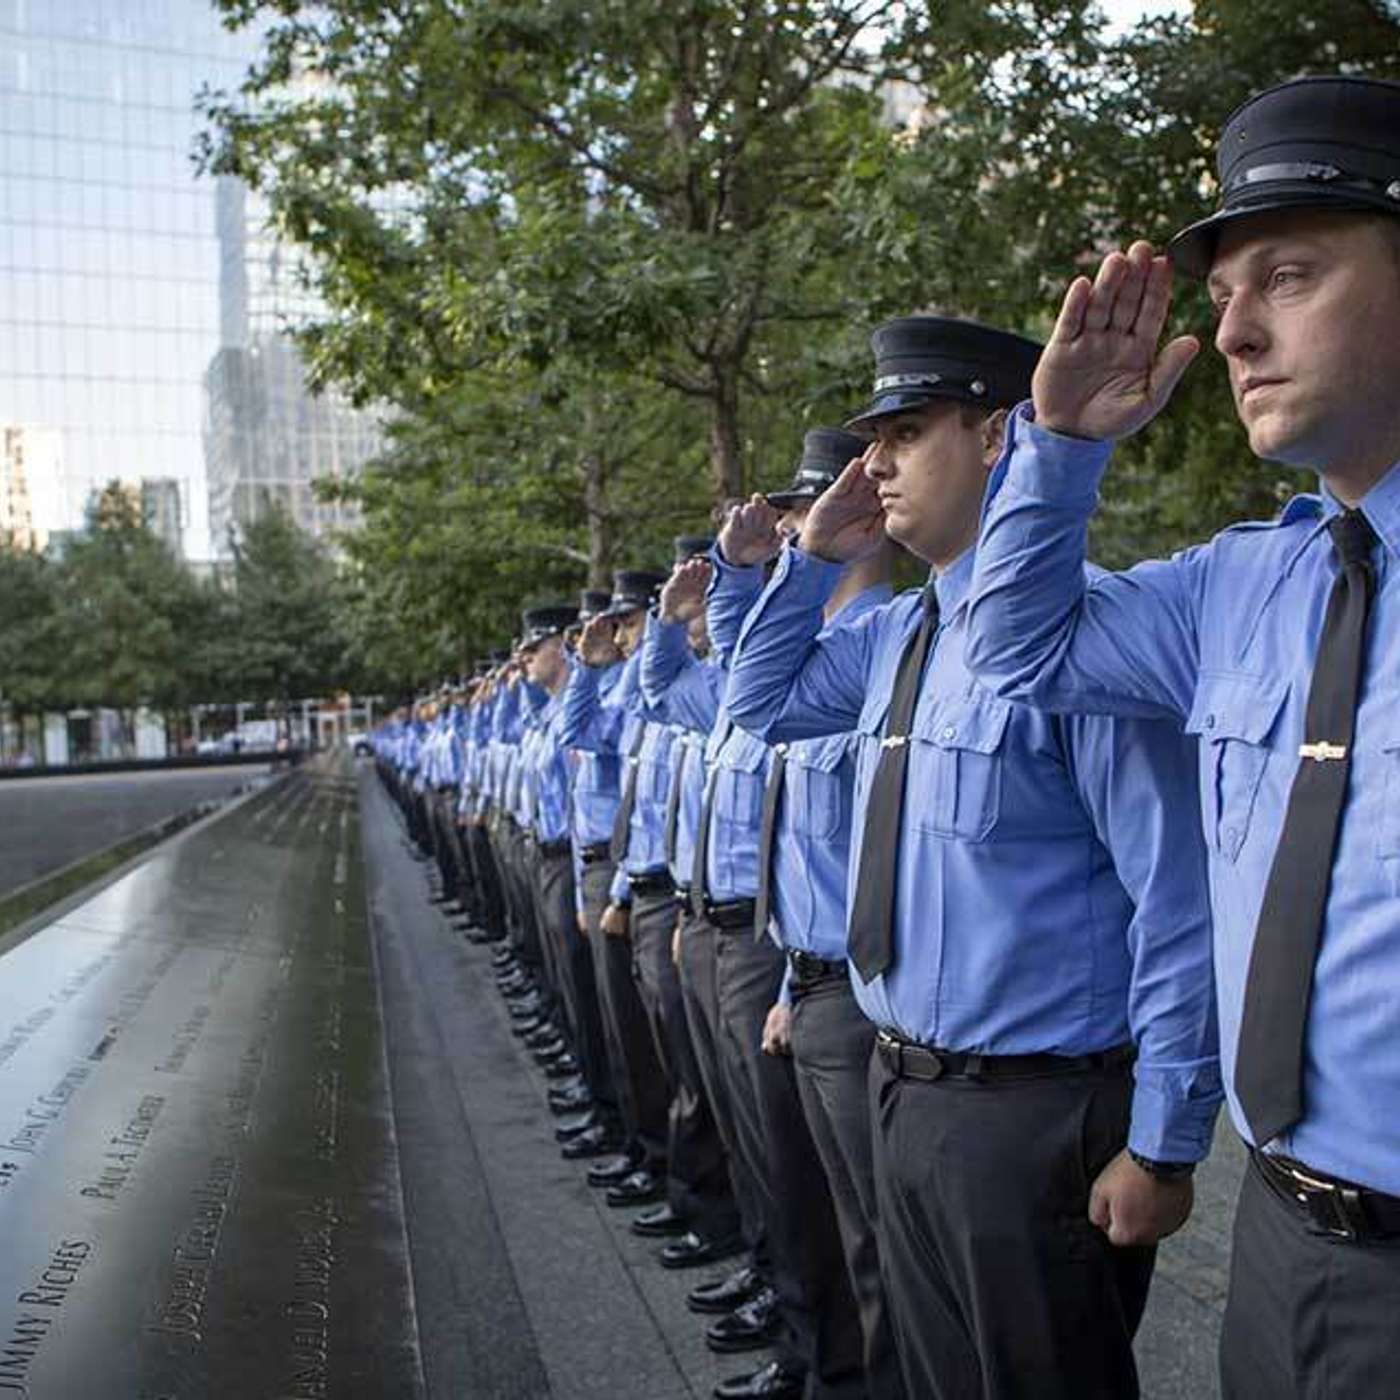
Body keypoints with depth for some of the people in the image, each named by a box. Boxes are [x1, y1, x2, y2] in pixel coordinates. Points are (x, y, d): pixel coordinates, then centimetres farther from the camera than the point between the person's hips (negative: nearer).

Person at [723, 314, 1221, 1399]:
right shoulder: (895, 634, 6)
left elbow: (1178, 901, -19)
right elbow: (761, 704, 23)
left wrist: (1163, 1146, -15)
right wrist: (814, 555, 8)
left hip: (1034, 1109, -8)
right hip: (905, 1091, 8)